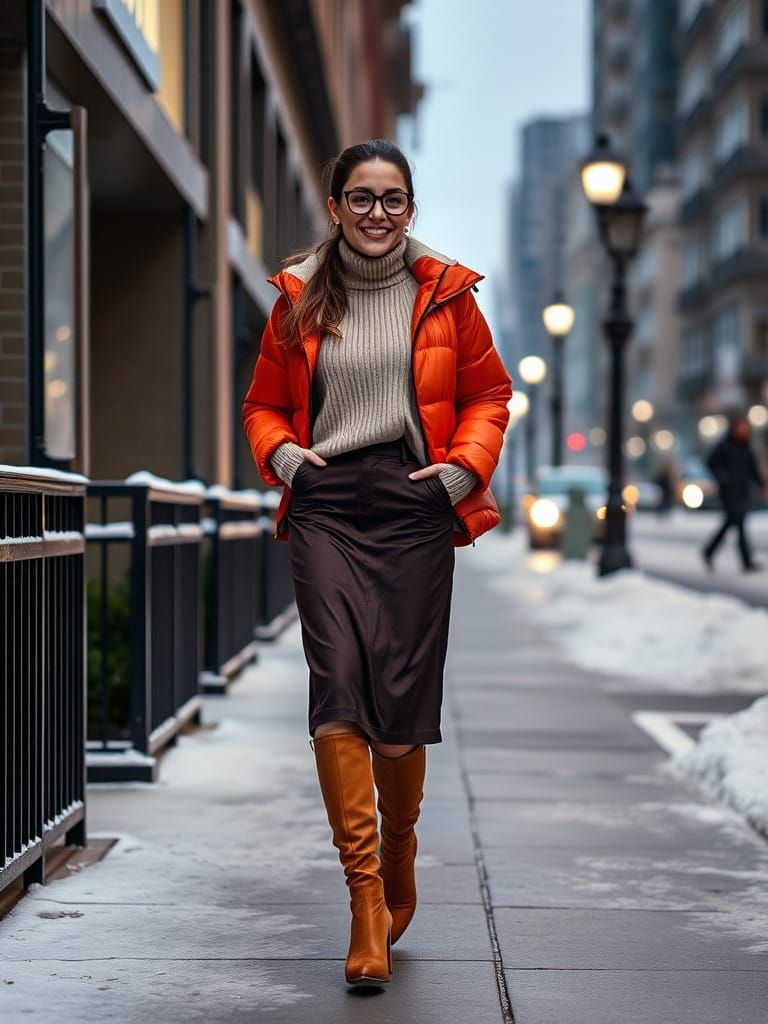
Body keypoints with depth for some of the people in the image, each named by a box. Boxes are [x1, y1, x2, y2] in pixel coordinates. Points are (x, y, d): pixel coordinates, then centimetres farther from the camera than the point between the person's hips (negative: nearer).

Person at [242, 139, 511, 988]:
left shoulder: (445, 294, 8)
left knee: (402, 694, -1)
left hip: (414, 505, 0)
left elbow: (488, 394, 15)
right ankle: (364, 889, -12)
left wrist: (462, 468, -2)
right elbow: (263, 404, 18)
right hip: (324, 505, 0)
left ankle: (398, 855, 27)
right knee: (338, 682, -14)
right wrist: (284, 455, -2)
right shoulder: (300, 298, 10)